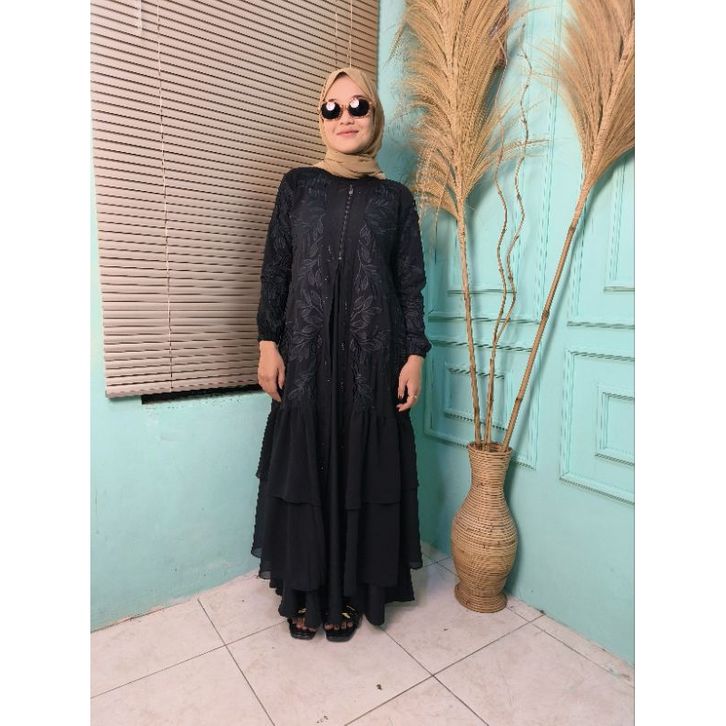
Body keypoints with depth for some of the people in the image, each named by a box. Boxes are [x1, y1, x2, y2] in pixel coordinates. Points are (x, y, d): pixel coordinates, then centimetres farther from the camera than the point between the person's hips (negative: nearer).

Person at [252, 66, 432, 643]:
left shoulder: (396, 198, 8)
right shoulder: (298, 185, 9)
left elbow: (411, 282, 5)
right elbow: (275, 268, 5)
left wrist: (415, 355, -3)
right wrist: (268, 342, -3)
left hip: (372, 356, 0)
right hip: (306, 354, 1)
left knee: (362, 471, 6)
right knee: (304, 469, 7)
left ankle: (350, 592, 28)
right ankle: (305, 592, 28)